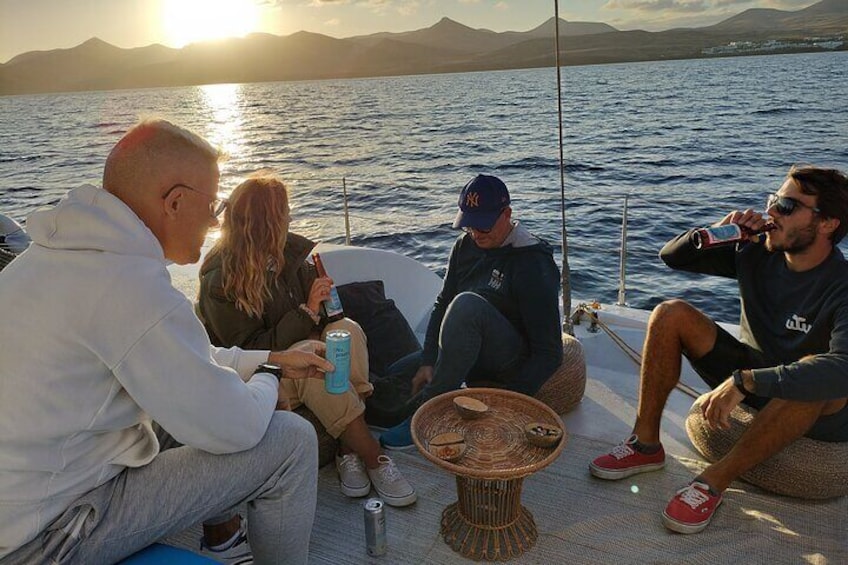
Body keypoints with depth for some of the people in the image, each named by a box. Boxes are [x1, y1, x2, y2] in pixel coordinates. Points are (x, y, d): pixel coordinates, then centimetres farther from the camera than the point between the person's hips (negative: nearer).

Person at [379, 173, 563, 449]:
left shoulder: (534, 264, -18)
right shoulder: (465, 245, 2)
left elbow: (550, 353, -20)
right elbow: (442, 304, 5)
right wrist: (428, 362, -9)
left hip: (513, 363, -6)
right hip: (470, 356, 6)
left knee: (467, 304, -35)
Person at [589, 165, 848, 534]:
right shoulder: (756, 254, -7)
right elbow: (671, 256, -1)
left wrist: (743, 381, -47)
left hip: (818, 407, -5)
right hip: (751, 374, 5)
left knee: (817, 371, -41)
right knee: (670, 314, -14)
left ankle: (716, 480, -27)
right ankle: (646, 445, -10)